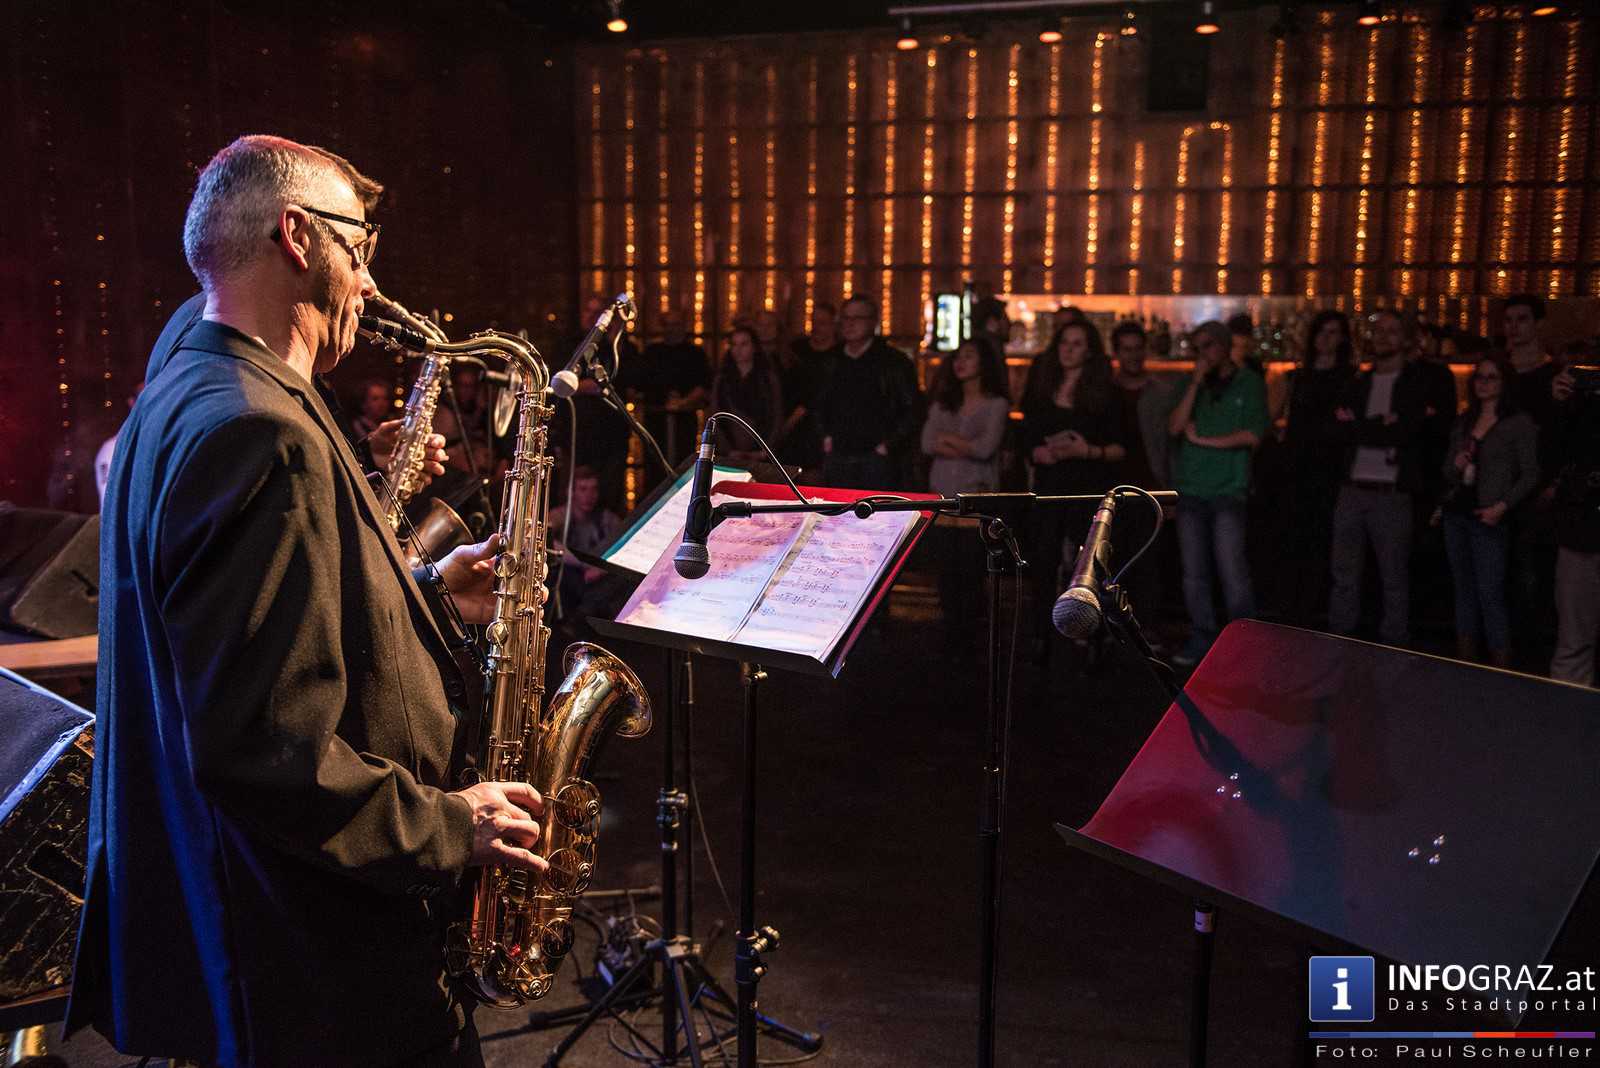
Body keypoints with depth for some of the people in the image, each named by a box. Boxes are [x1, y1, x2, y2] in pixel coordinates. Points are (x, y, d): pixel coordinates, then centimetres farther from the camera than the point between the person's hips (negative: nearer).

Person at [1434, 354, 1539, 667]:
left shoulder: (1519, 424, -3)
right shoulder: (1463, 422, 13)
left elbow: (1530, 474, -5)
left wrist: (1502, 507, -15)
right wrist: (1455, 466, -5)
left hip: (1489, 519, -6)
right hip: (1456, 515, 6)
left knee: (1490, 594, -8)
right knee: (1464, 591, 10)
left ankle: (1500, 672, -3)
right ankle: (1464, 668, 16)